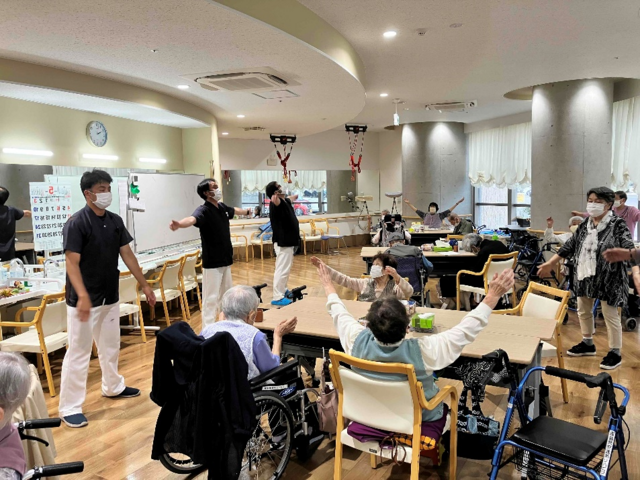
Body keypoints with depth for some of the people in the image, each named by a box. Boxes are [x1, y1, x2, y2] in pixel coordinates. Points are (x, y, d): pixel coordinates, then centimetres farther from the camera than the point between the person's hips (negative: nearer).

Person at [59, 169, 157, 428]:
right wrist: (82, 296, -31)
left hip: (110, 297, 7)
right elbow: (72, 263, -19)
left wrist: (144, 285, 10)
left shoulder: (115, 221, 5)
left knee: (111, 346, 21)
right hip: (85, 300, -7)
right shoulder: (76, 223, -15)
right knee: (78, 352, 1)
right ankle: (70, 407, 12)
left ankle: (113, 386, 40)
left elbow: (127, 255, 10)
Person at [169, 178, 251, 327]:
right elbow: (192, 219, -41)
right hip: (212, 263, -8)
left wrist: (246, 211, 52)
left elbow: (234, 210, 31)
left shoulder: (222, 207, 7)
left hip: (225, 260, 8)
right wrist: (179, 224, -64)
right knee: (211, 298, -6)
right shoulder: (203, 210, -18)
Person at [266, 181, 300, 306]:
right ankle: (277, 297, -8)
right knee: (282, 269, -10)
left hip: (287, 241, 11)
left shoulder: (284, 201, 12)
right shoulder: (276, 203, -19)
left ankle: (283, 290, 35)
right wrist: (275, 200, -62)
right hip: (283, 242, -11)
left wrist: (293, 197, 55)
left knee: (286, 269, 21)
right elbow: (277, 202, -45)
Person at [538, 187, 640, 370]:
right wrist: (550, 263, 16)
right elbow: (570, 246, 14)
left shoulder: (617, 225, -11)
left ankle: (615, 353, 16)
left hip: (608, 278, -6)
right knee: (583, 311, 16)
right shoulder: (584, 226, 7)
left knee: (610, 315, 1)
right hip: (585, 276, 7)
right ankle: (587, 344, 34)